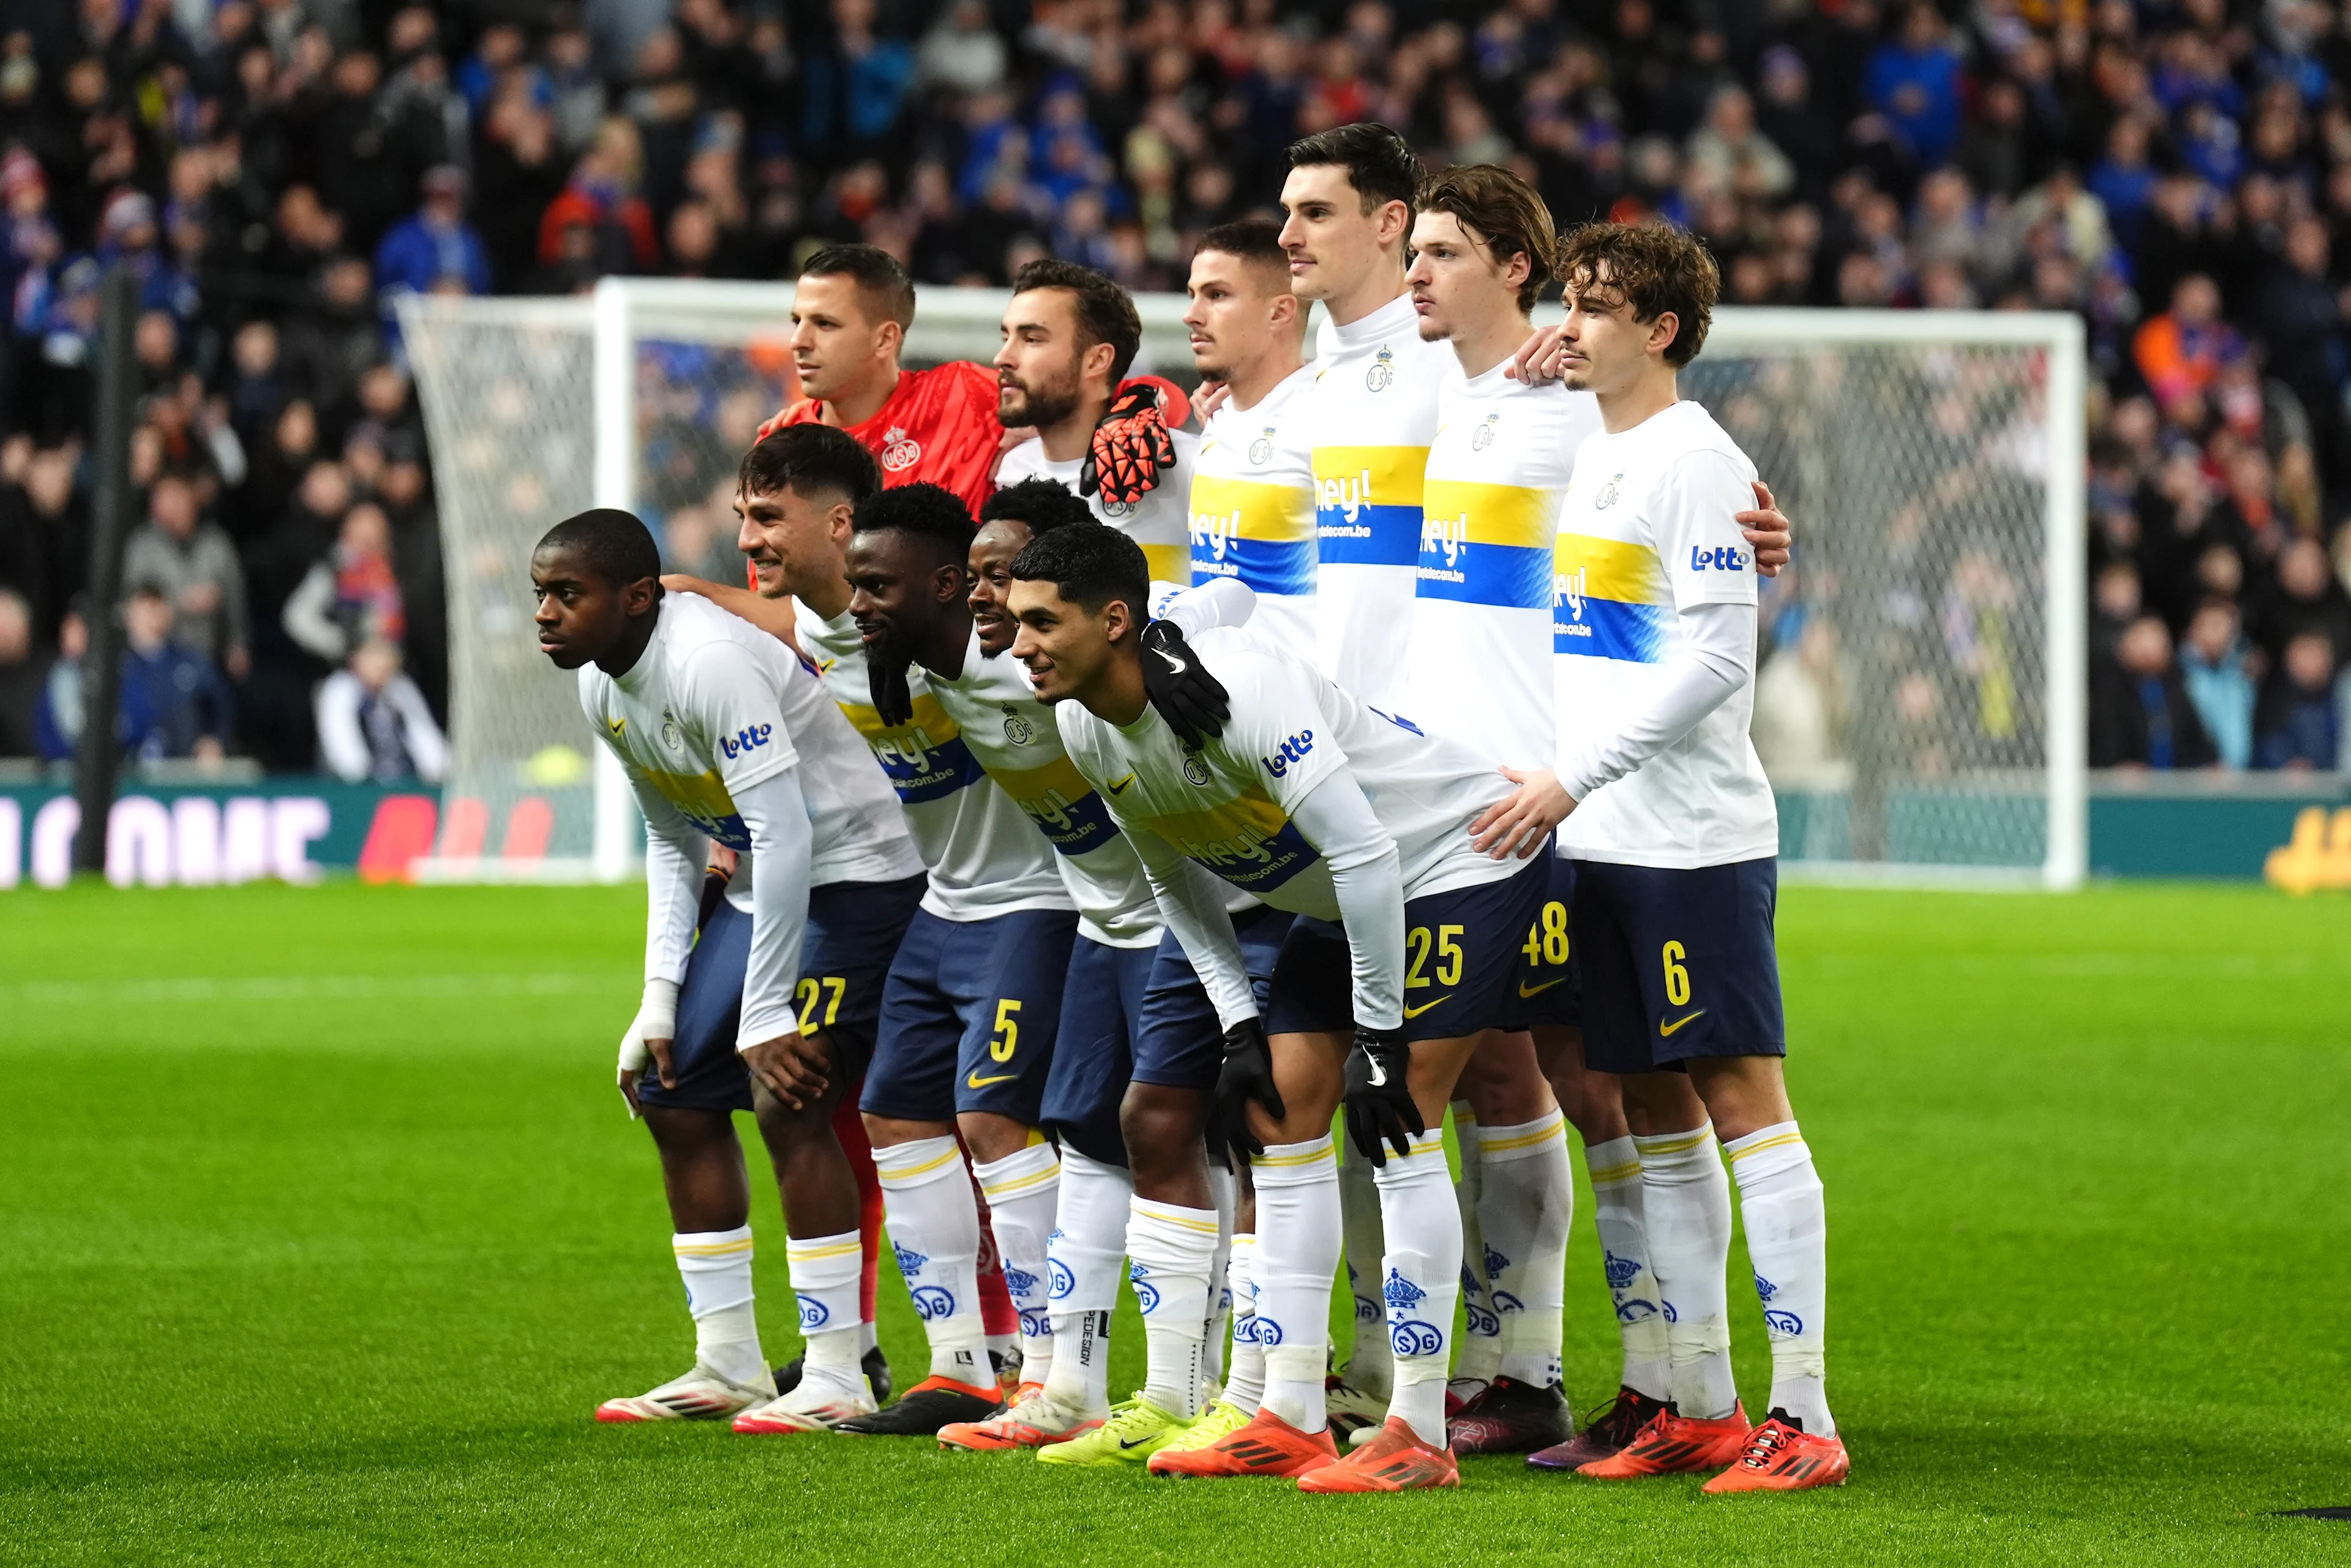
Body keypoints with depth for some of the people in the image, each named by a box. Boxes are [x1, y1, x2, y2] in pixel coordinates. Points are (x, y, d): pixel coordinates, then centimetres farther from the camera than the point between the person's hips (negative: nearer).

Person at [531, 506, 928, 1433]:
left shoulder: (710, 663, -27)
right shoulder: (603, 688, 2)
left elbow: (784, 836, -28)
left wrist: (766, 1017, -25)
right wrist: (661, 996, 7)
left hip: (852, 876, -10)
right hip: (760, 887, 10)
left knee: (788, 1100, -18)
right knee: (675, 1096, 7)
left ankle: (836, 1379, -11)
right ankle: (727, 1365, 16)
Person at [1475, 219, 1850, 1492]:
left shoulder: (1696, 463, -10)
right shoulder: (1585, 456, 16)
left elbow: (1715, 659, -16)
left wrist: (1573, 776, -17)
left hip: (1697, 842, -9)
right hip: (1601, 844, 9)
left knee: (1743, 1100, -9)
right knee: (1654, 1113, 10)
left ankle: (1802, 1413, -9)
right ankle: (1700, 1404, 15)